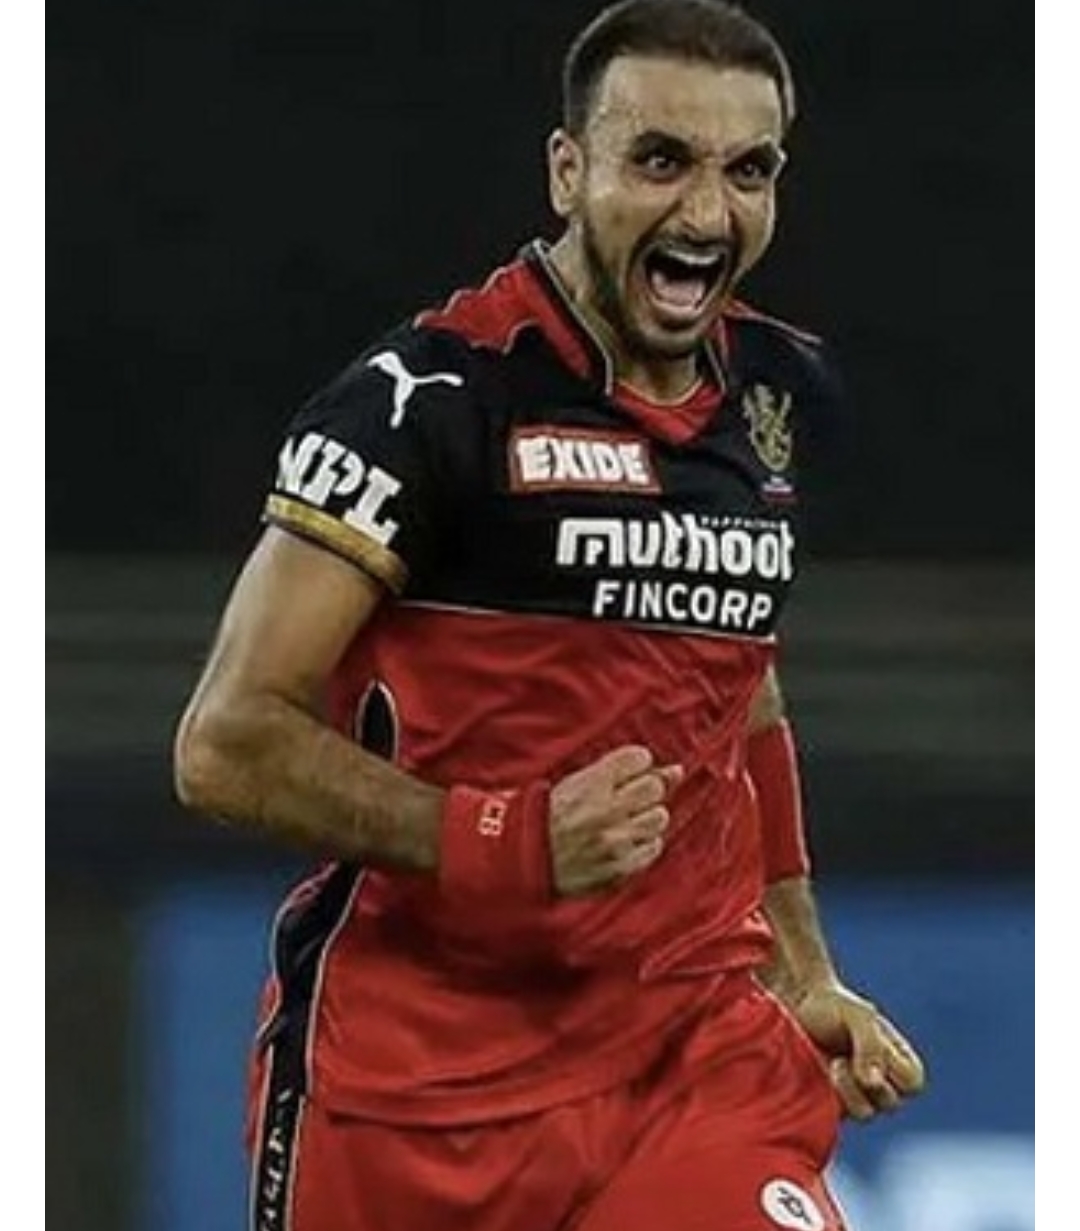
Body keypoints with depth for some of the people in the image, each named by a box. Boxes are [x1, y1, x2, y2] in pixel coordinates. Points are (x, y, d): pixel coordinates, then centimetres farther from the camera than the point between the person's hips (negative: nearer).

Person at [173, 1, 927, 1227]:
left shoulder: (783, 396, 10)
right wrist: (502, 843, -25)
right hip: (417, 1069, -5)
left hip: (697, 1044, 5)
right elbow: (227, 744, -15)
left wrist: (804, 977, 20)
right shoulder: (430, 393, -12)